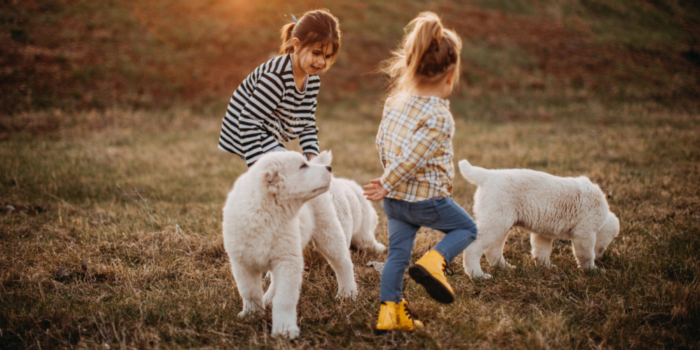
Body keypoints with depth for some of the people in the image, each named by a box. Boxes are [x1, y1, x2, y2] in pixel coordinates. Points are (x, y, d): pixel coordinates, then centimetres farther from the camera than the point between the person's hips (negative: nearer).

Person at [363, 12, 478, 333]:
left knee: (397, 253, 15)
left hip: (394, 197, 7)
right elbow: (413, 158, -24)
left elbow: (381, 143, 9)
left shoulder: (395, 101, 1)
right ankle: (433, 262, -6)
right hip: (426, 198, -7)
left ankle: (389, 312, 18)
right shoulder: (439, 117, -21)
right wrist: (387, 184, -10)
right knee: (466, 228, 16)